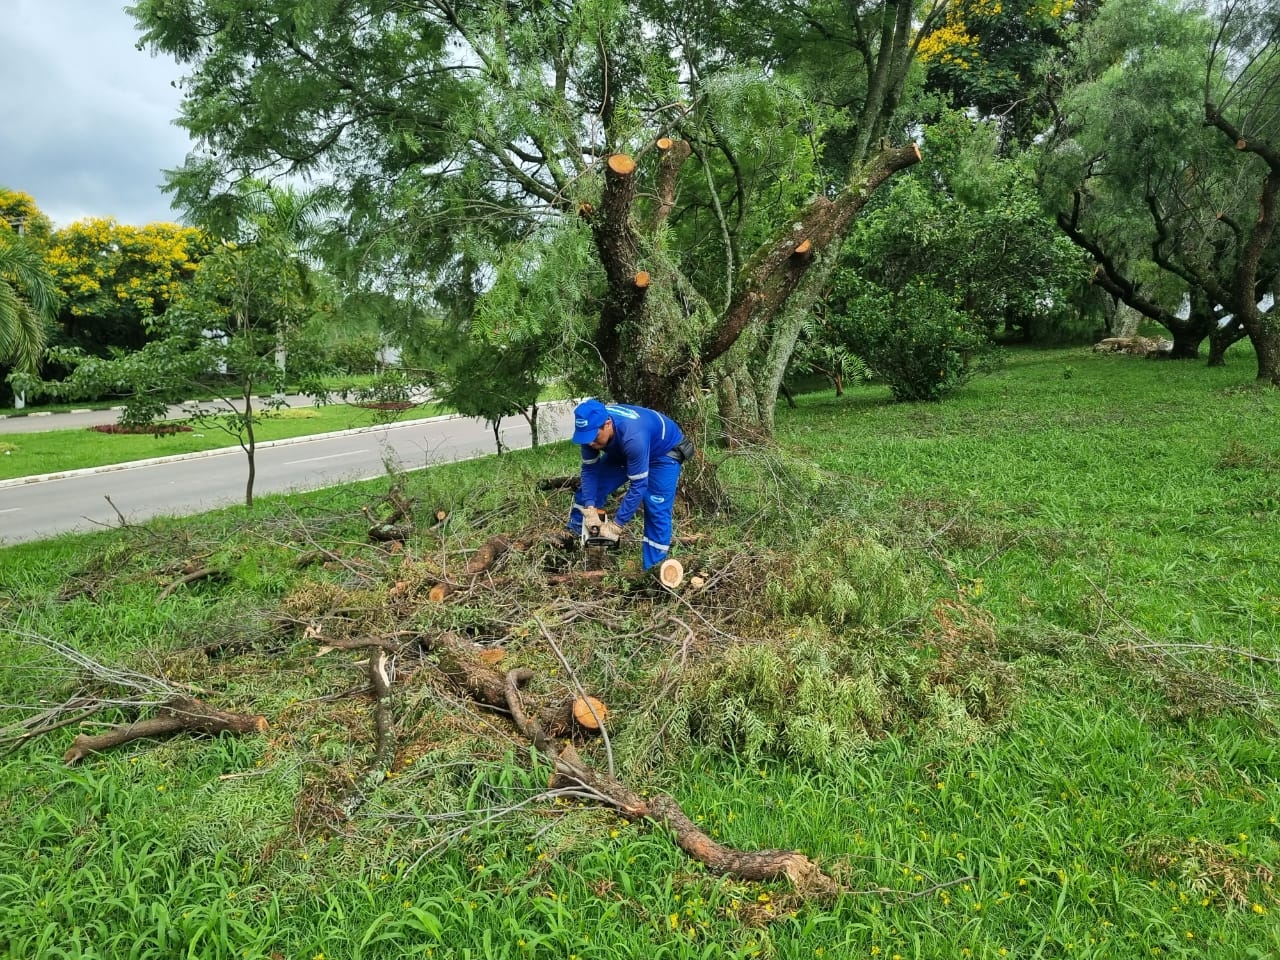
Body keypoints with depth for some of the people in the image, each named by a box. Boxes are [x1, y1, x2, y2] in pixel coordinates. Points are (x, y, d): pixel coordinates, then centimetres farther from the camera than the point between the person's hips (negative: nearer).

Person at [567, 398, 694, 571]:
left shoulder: (633, 436, -45)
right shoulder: (590, 428, -26)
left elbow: (638, 486, -39)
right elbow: (589, 469, -15)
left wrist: (616, 525, -35)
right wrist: (589, 508, -26)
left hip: (663, 452, -6)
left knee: (657, 510, -16)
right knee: (589, 489, 3)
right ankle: (573, 536, 20)